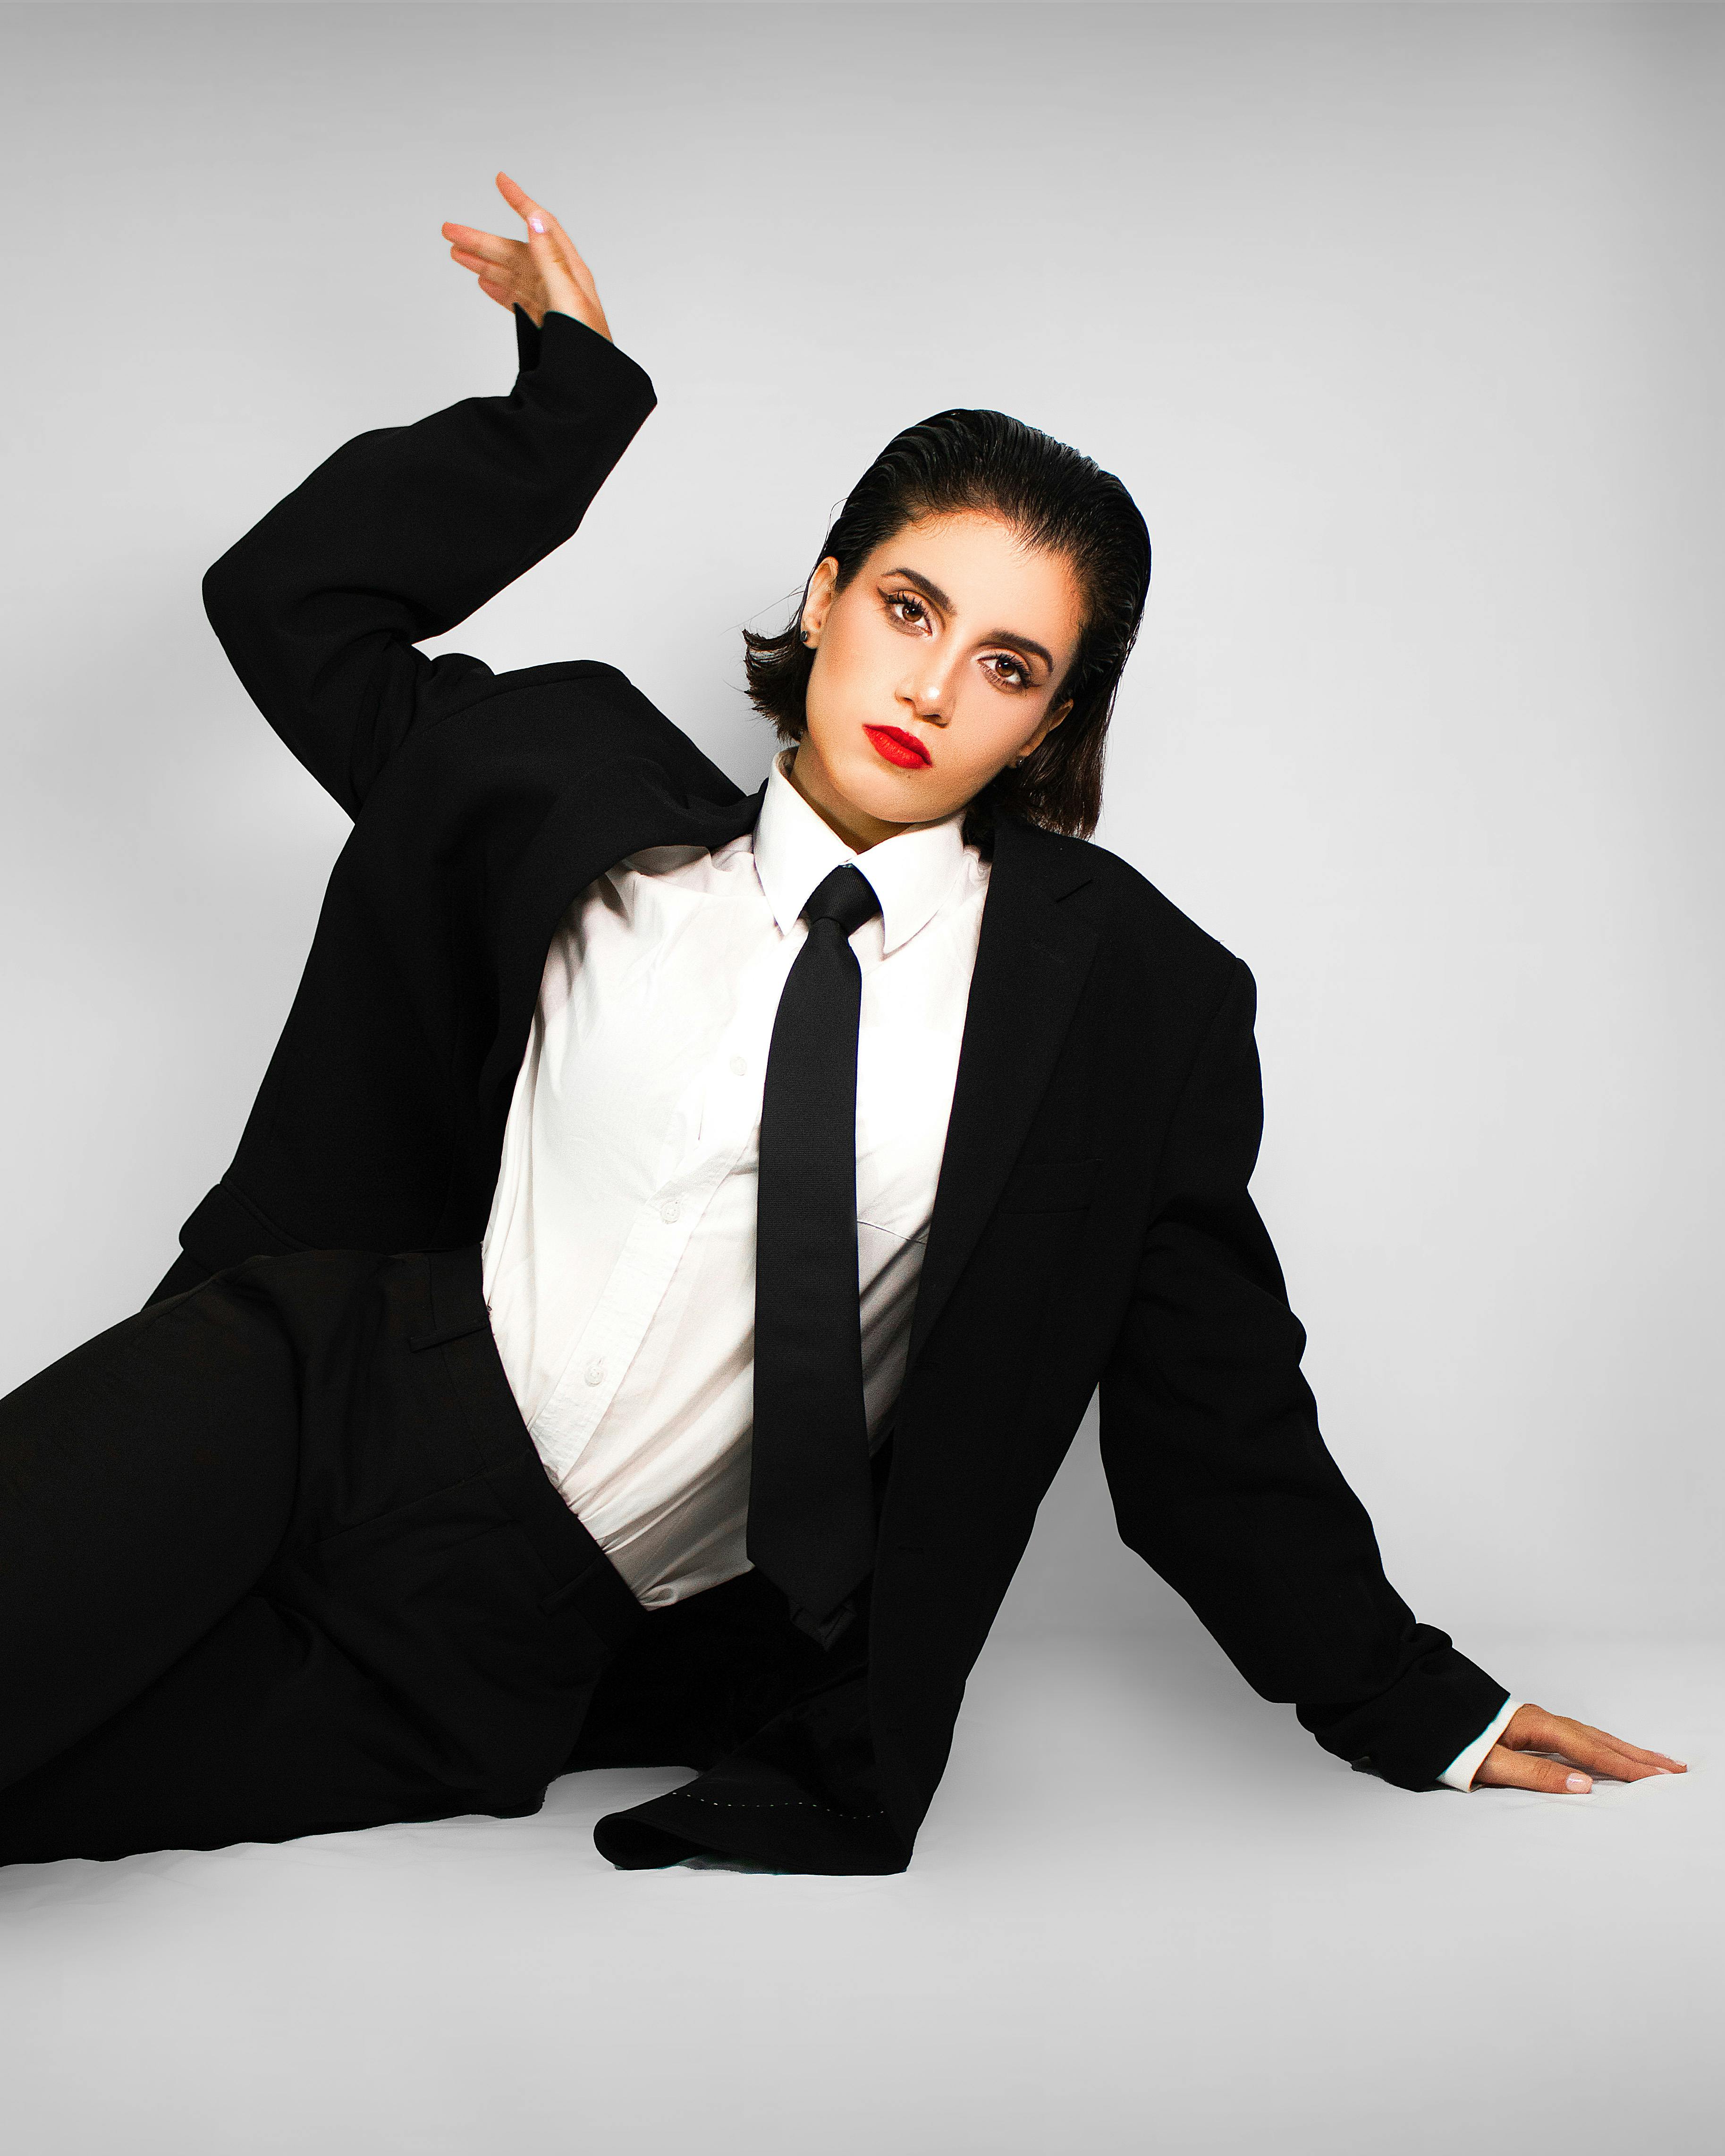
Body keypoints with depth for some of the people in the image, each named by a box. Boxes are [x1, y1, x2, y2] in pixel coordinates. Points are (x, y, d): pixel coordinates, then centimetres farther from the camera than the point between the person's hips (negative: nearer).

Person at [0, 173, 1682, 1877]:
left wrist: (1411, 1709, 12)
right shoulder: (593, 803, 7)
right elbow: (290, 601, 12)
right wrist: (573, 391, 7)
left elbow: (1210, 1400, 8)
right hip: (324, 1398, 2)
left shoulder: (1122, 991, 1)